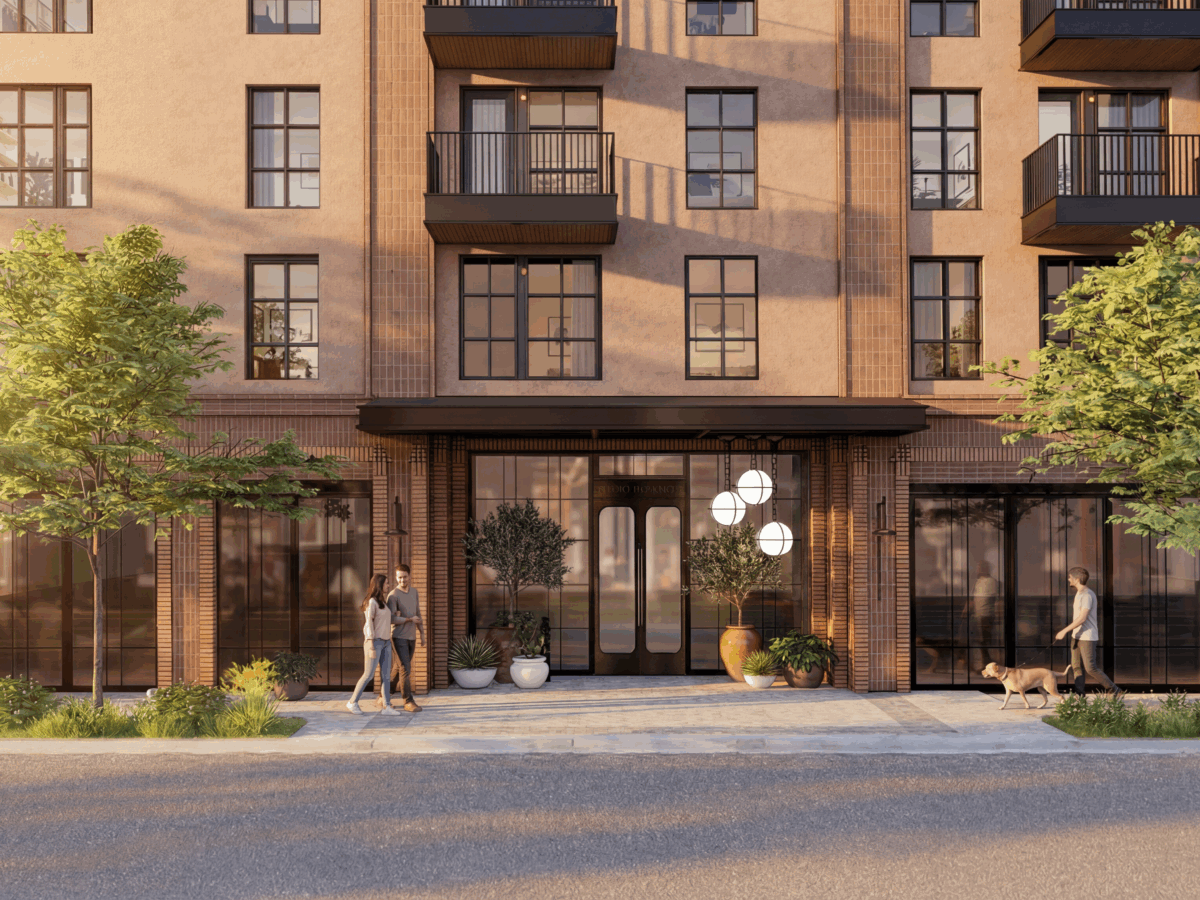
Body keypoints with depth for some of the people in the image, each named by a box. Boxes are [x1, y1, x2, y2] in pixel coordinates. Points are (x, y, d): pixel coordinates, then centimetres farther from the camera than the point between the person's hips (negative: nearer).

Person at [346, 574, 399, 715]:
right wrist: (371, 647, -19)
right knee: (368, 675, -3)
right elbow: (369, 625, -15)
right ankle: (352, 702, 11)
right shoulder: (371, 602, -11)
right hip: (375, 641, -8)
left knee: (386, 675, 1)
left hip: (386, 642, 8)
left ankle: (387, 707, 0)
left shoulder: (383, 602, 16)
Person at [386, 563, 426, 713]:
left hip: (411, 636, 7)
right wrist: (410, 619, -13)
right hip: (399, 637, -7)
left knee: (403, 669, 11)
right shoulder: (393, 595, -13)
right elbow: (391, 619, -20)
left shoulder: (414, 592, 9)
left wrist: (422, 633, 15)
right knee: (405, 669, -11)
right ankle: (408, 701, -3)